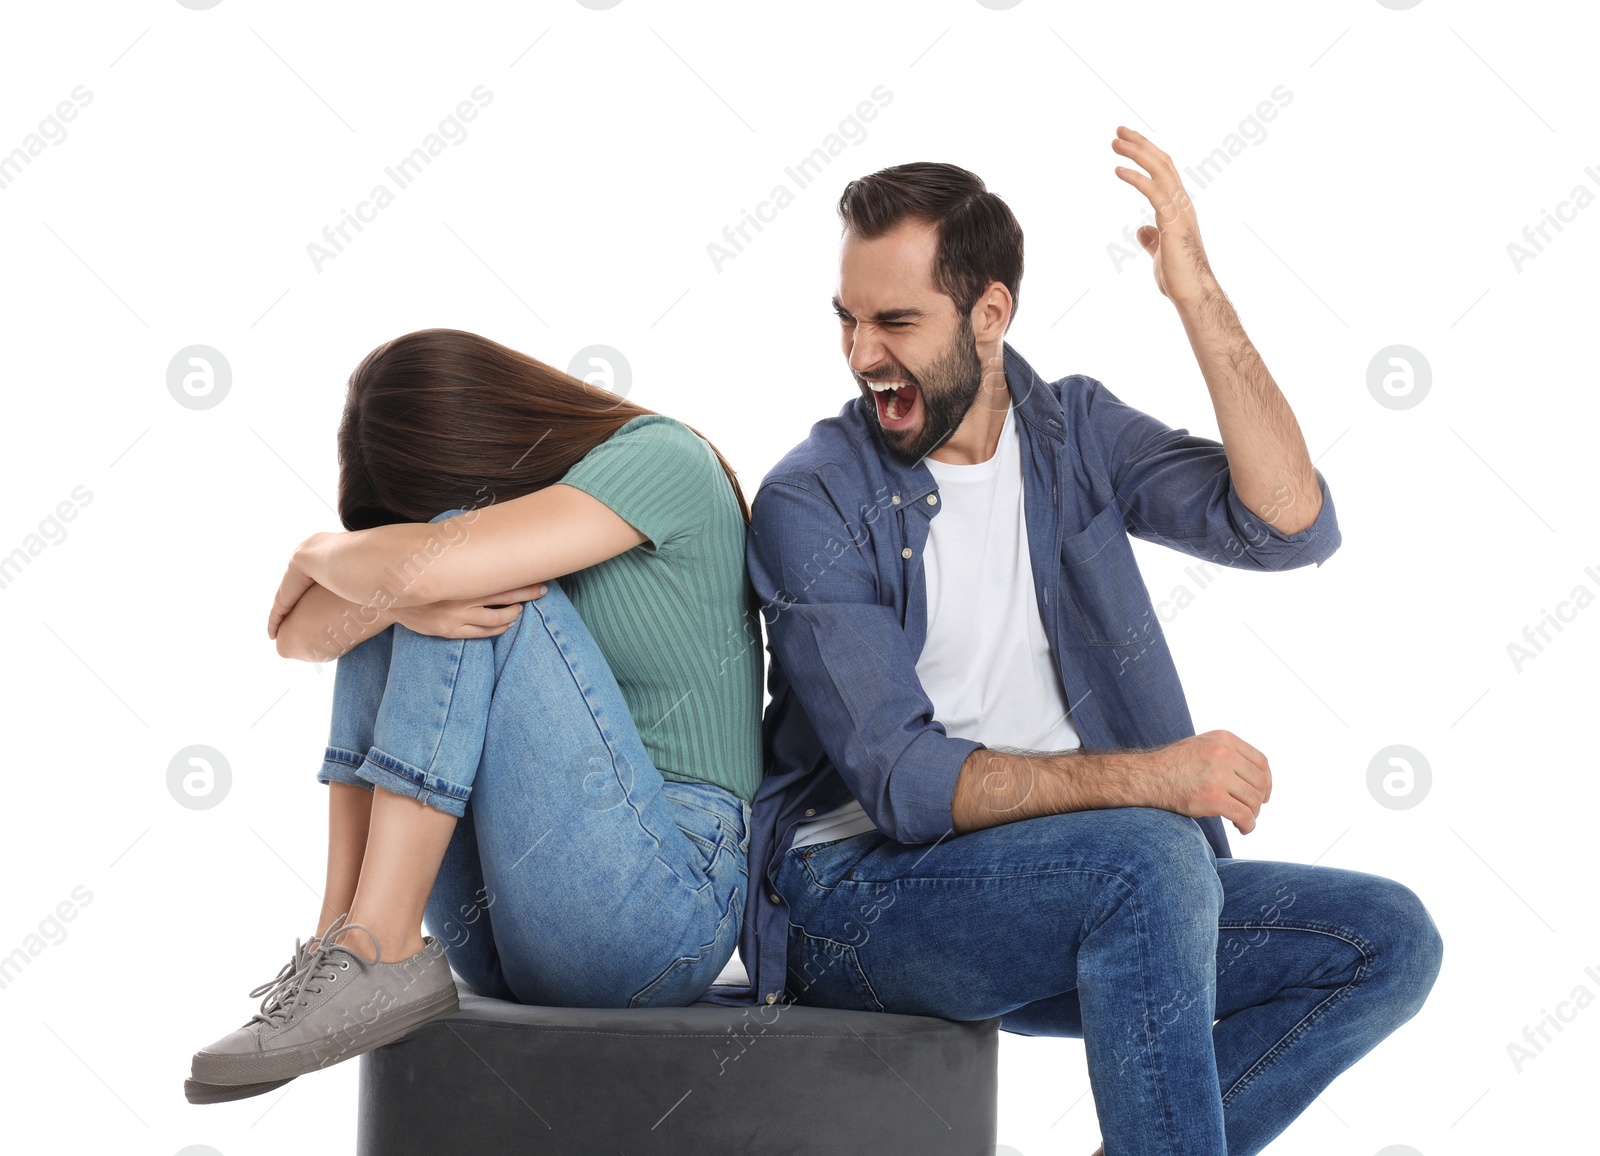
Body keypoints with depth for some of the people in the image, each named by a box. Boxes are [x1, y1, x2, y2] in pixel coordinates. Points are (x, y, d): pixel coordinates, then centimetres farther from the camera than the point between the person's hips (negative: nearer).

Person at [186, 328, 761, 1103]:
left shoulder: (659, 459, -9)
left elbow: (427, 566, -24)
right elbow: (297, 634, 2)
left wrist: (322, 555, -2)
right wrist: (399, 599, -20)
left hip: (662, 902, -7)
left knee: (424, 576, -19)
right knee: (385, 603, -4)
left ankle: (378, 953, -23)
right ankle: (341, 938, -14)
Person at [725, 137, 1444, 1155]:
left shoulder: (1075, 430, 6)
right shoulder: (813, 502, -9)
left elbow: (1288, 526, -9)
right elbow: (902, 782, -17)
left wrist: (1199, 297, -14)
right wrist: (1145, 776, -29)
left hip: (1089, 893, 6)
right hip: (861, 892, -6)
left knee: (1387, 940, -10)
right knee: (1154, 859, -33)